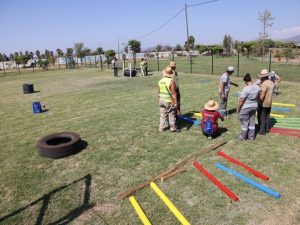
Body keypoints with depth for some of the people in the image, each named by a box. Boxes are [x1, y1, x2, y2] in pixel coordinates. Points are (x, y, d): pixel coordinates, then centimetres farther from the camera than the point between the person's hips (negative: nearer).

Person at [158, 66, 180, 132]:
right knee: (172, 115, 7)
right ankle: (173, 128, 17)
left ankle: (162, 127, 20)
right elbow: (173, 93, -19)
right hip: (169, 101, -5)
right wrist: (176, 102, -14)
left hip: (162, 100, 6)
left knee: (163, 114, 14)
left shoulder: (161, 80, 1)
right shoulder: (171, 81, -18)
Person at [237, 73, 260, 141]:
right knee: (252, 122, 17)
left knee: (245, 123, 7)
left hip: (245, 108, -6)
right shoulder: (257, 87, -3)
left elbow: (241, 100, -21)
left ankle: (243, 137, 21)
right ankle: (251, 136, 28)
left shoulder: (246, 89, -24)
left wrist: (238, 108, -9)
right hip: (254, 107, 6)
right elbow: (258, 97, 8)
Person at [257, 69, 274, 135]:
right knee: (267, 116, 18)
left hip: (263, 104, -9)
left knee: (261, 117, 1)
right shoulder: (271, 83, 7)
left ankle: (262, 131, 7)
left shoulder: (264, 84, -21)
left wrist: (259, 103, -20)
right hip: (269, 103, 9)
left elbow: (262, 95, -25)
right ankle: (267, 129, 28)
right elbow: (270, 93, 14)